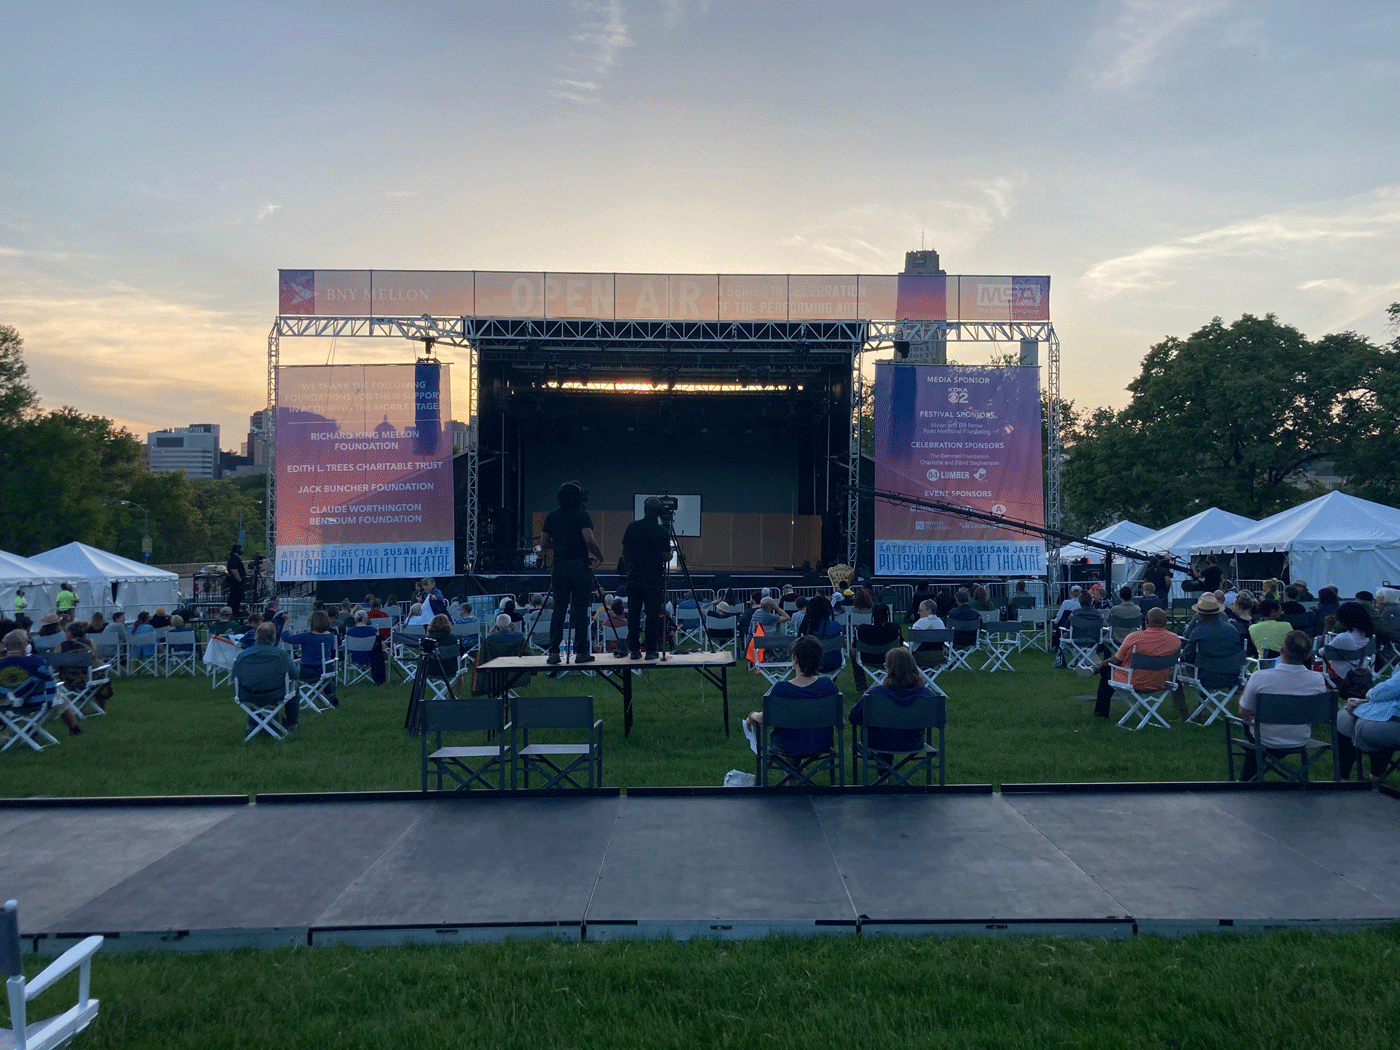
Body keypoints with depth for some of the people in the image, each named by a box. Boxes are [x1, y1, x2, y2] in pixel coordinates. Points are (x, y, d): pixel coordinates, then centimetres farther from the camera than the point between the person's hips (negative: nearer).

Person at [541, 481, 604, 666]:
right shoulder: (581, 516, -6)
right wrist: (599, 556, 0)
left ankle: (553, 652, 1)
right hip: (580, 566, -4)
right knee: (580, 610, 1)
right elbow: (589, 541, -16)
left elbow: (545, 544, 14)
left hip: (558, 568, 4)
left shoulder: (552, 517, 8)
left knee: (558, 610, 5)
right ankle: (581, 652, 3)